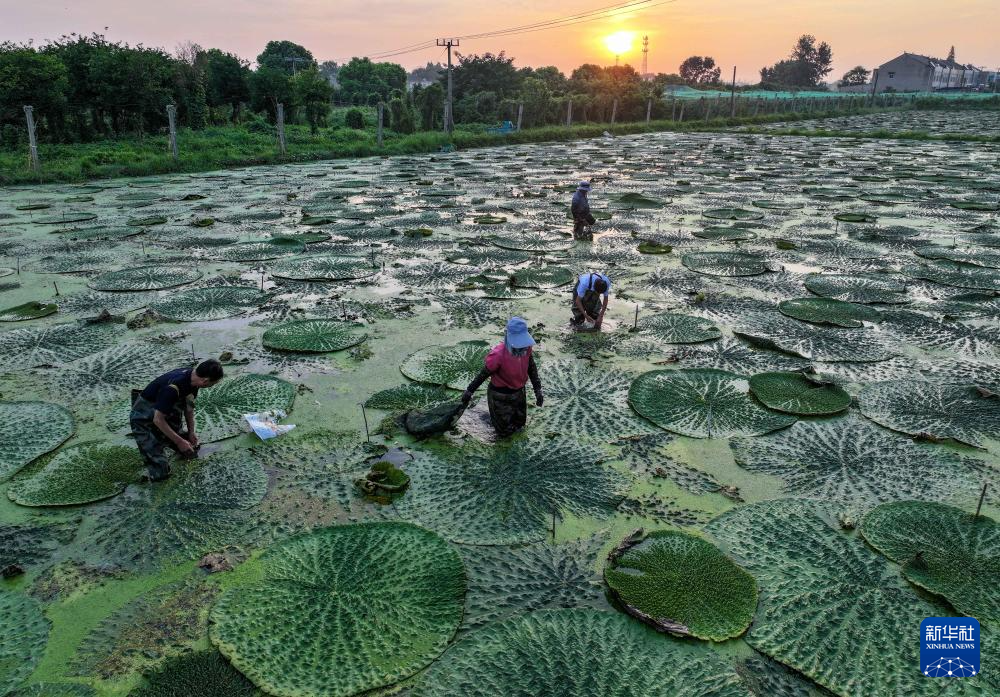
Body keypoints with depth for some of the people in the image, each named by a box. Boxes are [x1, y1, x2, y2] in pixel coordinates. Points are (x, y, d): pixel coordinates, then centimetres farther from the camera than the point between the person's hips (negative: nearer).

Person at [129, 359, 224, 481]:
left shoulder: (193, 376, -11)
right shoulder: (173, 387, -37)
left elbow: (189, 407, 3)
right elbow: (158, 420, -31)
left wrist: (191, 432, -1)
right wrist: (179, 441, -25)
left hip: (166, 412, 8)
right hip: (144, 419, -8)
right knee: (160, 473, -12)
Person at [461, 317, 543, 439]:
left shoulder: (526, 347, -17)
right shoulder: (498, 355, -35)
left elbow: (531, 368, 1)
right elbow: (483, 374, -19)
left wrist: (538, 390, 3)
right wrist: (469, 391, -8)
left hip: (518, 392, 5)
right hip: (500, 395, -5)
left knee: (519, 422, 25)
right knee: (505, 432, 10)